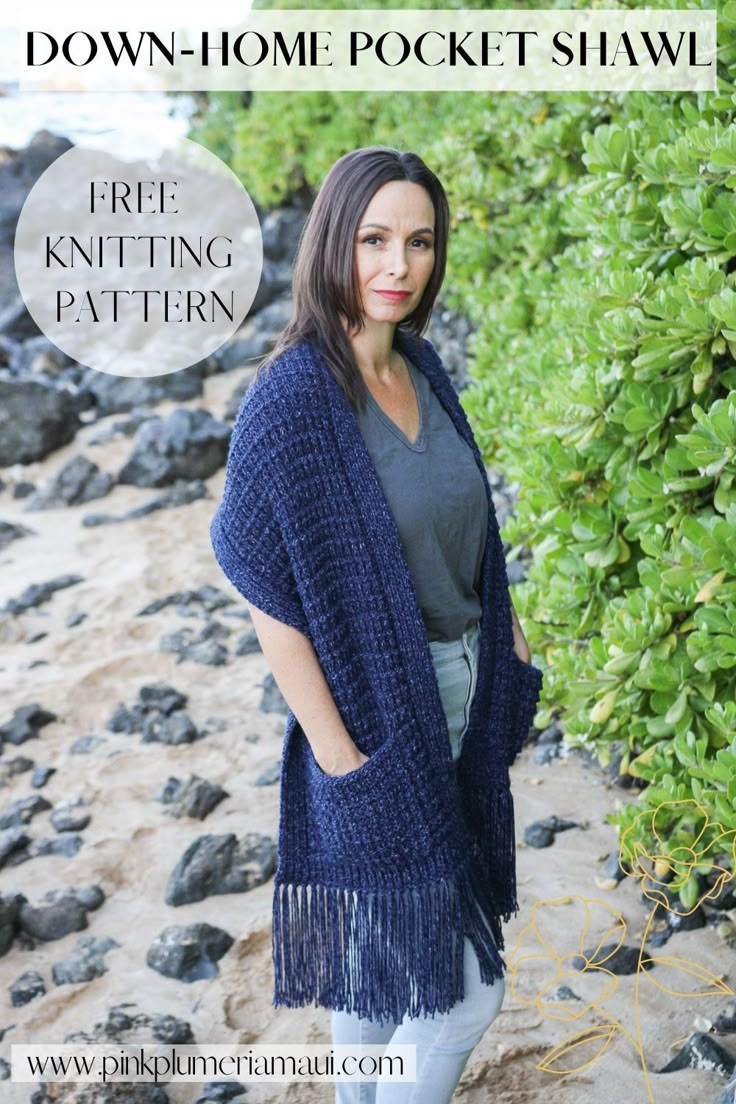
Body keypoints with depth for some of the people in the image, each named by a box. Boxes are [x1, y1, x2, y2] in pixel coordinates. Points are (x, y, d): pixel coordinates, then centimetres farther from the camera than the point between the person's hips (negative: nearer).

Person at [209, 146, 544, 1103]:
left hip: (455, 696, 7)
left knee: (379, 948, 23)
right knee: (461, 989, 1)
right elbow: (270, 593, -21)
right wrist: (339, 757, -19)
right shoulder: (291, 398, -22)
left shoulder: (421, 368, 2)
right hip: (377, 714, -7)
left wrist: (505, 639, 10)